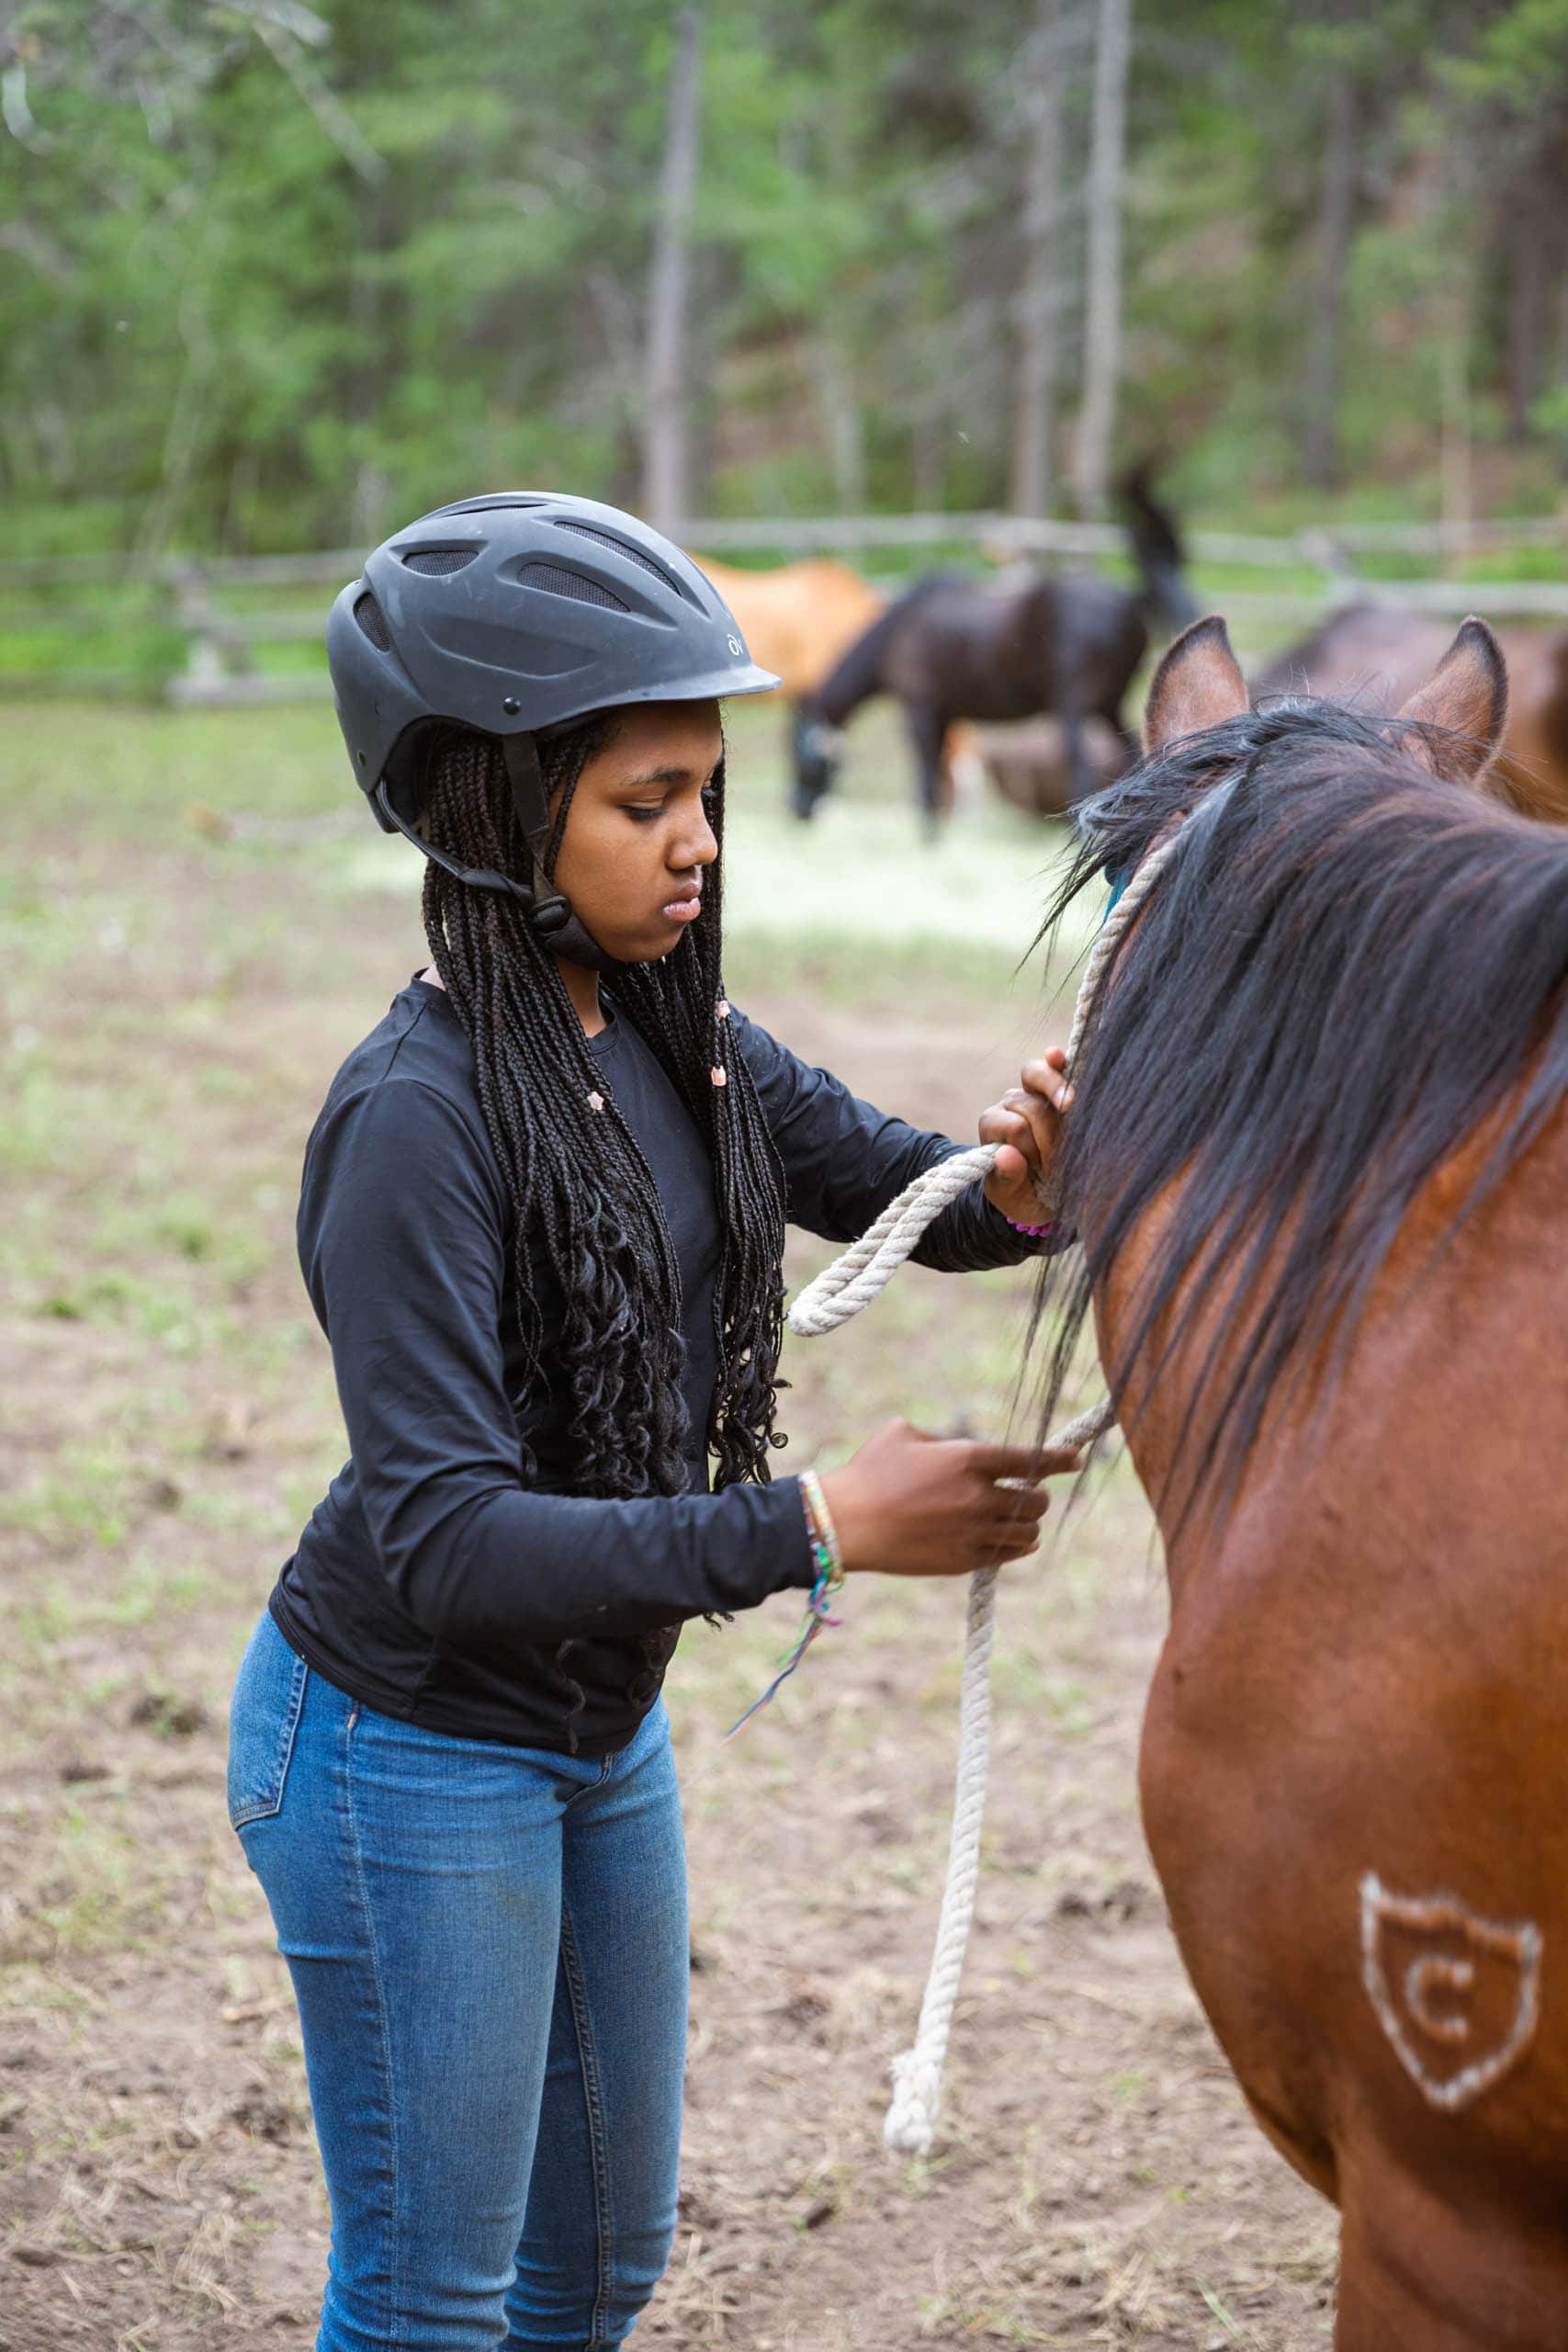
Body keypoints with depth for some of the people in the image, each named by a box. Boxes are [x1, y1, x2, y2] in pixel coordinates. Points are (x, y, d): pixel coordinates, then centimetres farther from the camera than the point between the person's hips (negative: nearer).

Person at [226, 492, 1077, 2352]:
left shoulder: (669, 1037, -2)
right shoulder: (418, 1114, -26)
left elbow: (899, 1190, 8)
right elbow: (444, 1543, -31)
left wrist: (1018, 1182, -17)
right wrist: (819, 1530, -36)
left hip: (600, 1730, 8)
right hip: (411, 1754, -8)